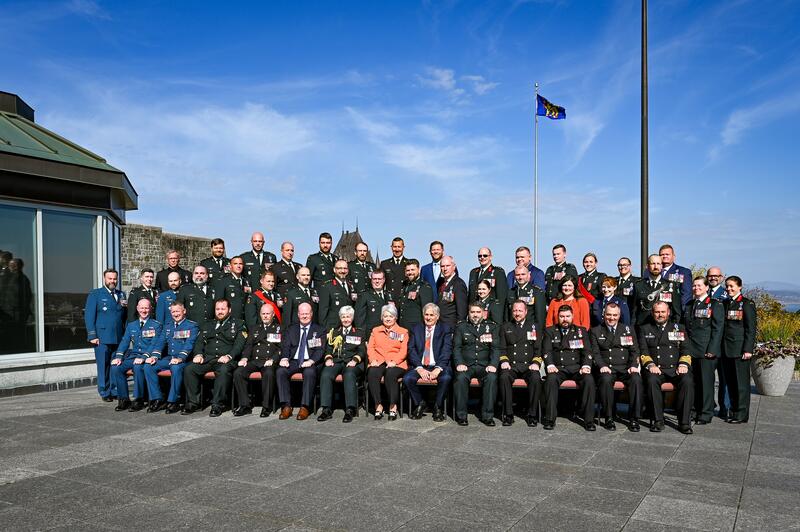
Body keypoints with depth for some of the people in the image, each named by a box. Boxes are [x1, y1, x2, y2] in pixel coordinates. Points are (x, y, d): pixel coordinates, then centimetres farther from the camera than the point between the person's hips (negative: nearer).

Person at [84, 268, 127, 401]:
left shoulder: (121, 295, 19)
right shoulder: (95, 294, 5)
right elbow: (89, 316, 0)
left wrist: (125, 306, -1)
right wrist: (92, 336, -8)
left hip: (119, 337, 4)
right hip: (102, 338, -4)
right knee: (103, 365, 0)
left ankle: (115, 391, 13)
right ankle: (105, 393, 8)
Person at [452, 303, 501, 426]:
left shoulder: (492, 327, 14)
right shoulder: (461, 327, 13)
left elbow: (495, 348, 5)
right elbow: (456, 348, 4)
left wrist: (493, 364, -12)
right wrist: (459, 363, -14)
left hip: (484, 365, 0)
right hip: (466, 365, 0)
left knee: (492, 377, -31)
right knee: (460, 377, -32)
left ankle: (487, 415, -20)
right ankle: (461, 415, -19)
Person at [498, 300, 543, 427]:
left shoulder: (534, 327, 16)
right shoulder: (505, 327, 17)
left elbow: (539, 349, 11)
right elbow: (501, 348, 12)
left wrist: (536, 363, -6)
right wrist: (504, 361, -6)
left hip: (528, 365, 0)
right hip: (511, 365, 0)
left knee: (536, 378, -33)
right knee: (504, 377, -33)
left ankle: (532, 414, -20)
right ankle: (508, 414, -23)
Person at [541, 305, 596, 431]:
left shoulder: (581, 331, 16)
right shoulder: (550, 331, 14)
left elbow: (587, 351, 7)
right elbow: (546, 350, 2)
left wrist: (586, 365, -13)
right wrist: (550, 365, -17)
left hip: (576, 367, 1)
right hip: (557, 367, -1)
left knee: (589, 379, -30)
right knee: (551, 379, -33)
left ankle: (589, 420, -21)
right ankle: (550, 419, -27)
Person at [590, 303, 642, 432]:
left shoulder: (629, 329, 17)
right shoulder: (595, 331, 11)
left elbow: (634, 350, 11)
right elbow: (595, 352, 3)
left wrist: (634, 365, -7)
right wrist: (602, 366, -15)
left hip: (626, 368, 2)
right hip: (606, 368, -2)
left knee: (636, 379, -31)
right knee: (605, 379, -35)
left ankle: (634, 418, -21)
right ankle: (609, 418, -23)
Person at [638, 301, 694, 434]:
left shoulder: (679, 328, 21)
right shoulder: (645, 329, 17)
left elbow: (685, 350, 12)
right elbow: (643, 351, 7)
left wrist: (683, 364, -7)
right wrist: (650, 364, -11)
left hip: (675, 368, 1)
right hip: (656, 369, -1)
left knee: (687, 381, -31)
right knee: (651, 380, -34)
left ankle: (684, 422, -23)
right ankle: (658, 421, -26)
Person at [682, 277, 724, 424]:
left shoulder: (715, 304, -1)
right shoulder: (689, 305, 17)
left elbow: (718, 328, -7)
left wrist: (712, 349, -14)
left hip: (706, 351, -5)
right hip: (691, 350, 5)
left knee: (706, 382, -2)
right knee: (693, 382, 8)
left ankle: (706, 414, 6)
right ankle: (696, 411, 18)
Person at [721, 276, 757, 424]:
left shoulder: (747, 304, -4)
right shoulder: (725, 303, 13)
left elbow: (751, 328, -8)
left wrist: (748, 349, -14)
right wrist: (720, 347, 9)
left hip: (740, 349, -6)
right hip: (726, 349, 6)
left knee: (741, 382, 0)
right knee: (730, 382, 10)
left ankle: (742, 414, 7)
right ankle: (733, 411, 20)